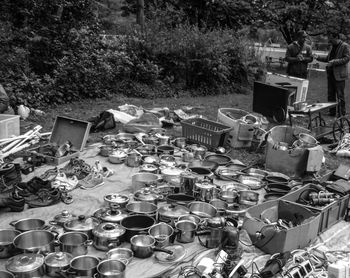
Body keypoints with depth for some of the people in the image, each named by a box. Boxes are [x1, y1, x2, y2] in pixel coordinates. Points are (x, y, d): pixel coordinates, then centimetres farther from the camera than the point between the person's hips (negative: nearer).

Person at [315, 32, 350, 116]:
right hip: (330, 74, 8)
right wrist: (318, 57, 8)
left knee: (340, 95, -2)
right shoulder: (333, 46, 16)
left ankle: (341, 114, 5)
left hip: (339, 75, -8)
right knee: (330, 94, 11)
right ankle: (332, 113, 19)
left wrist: (334, 62, -22)